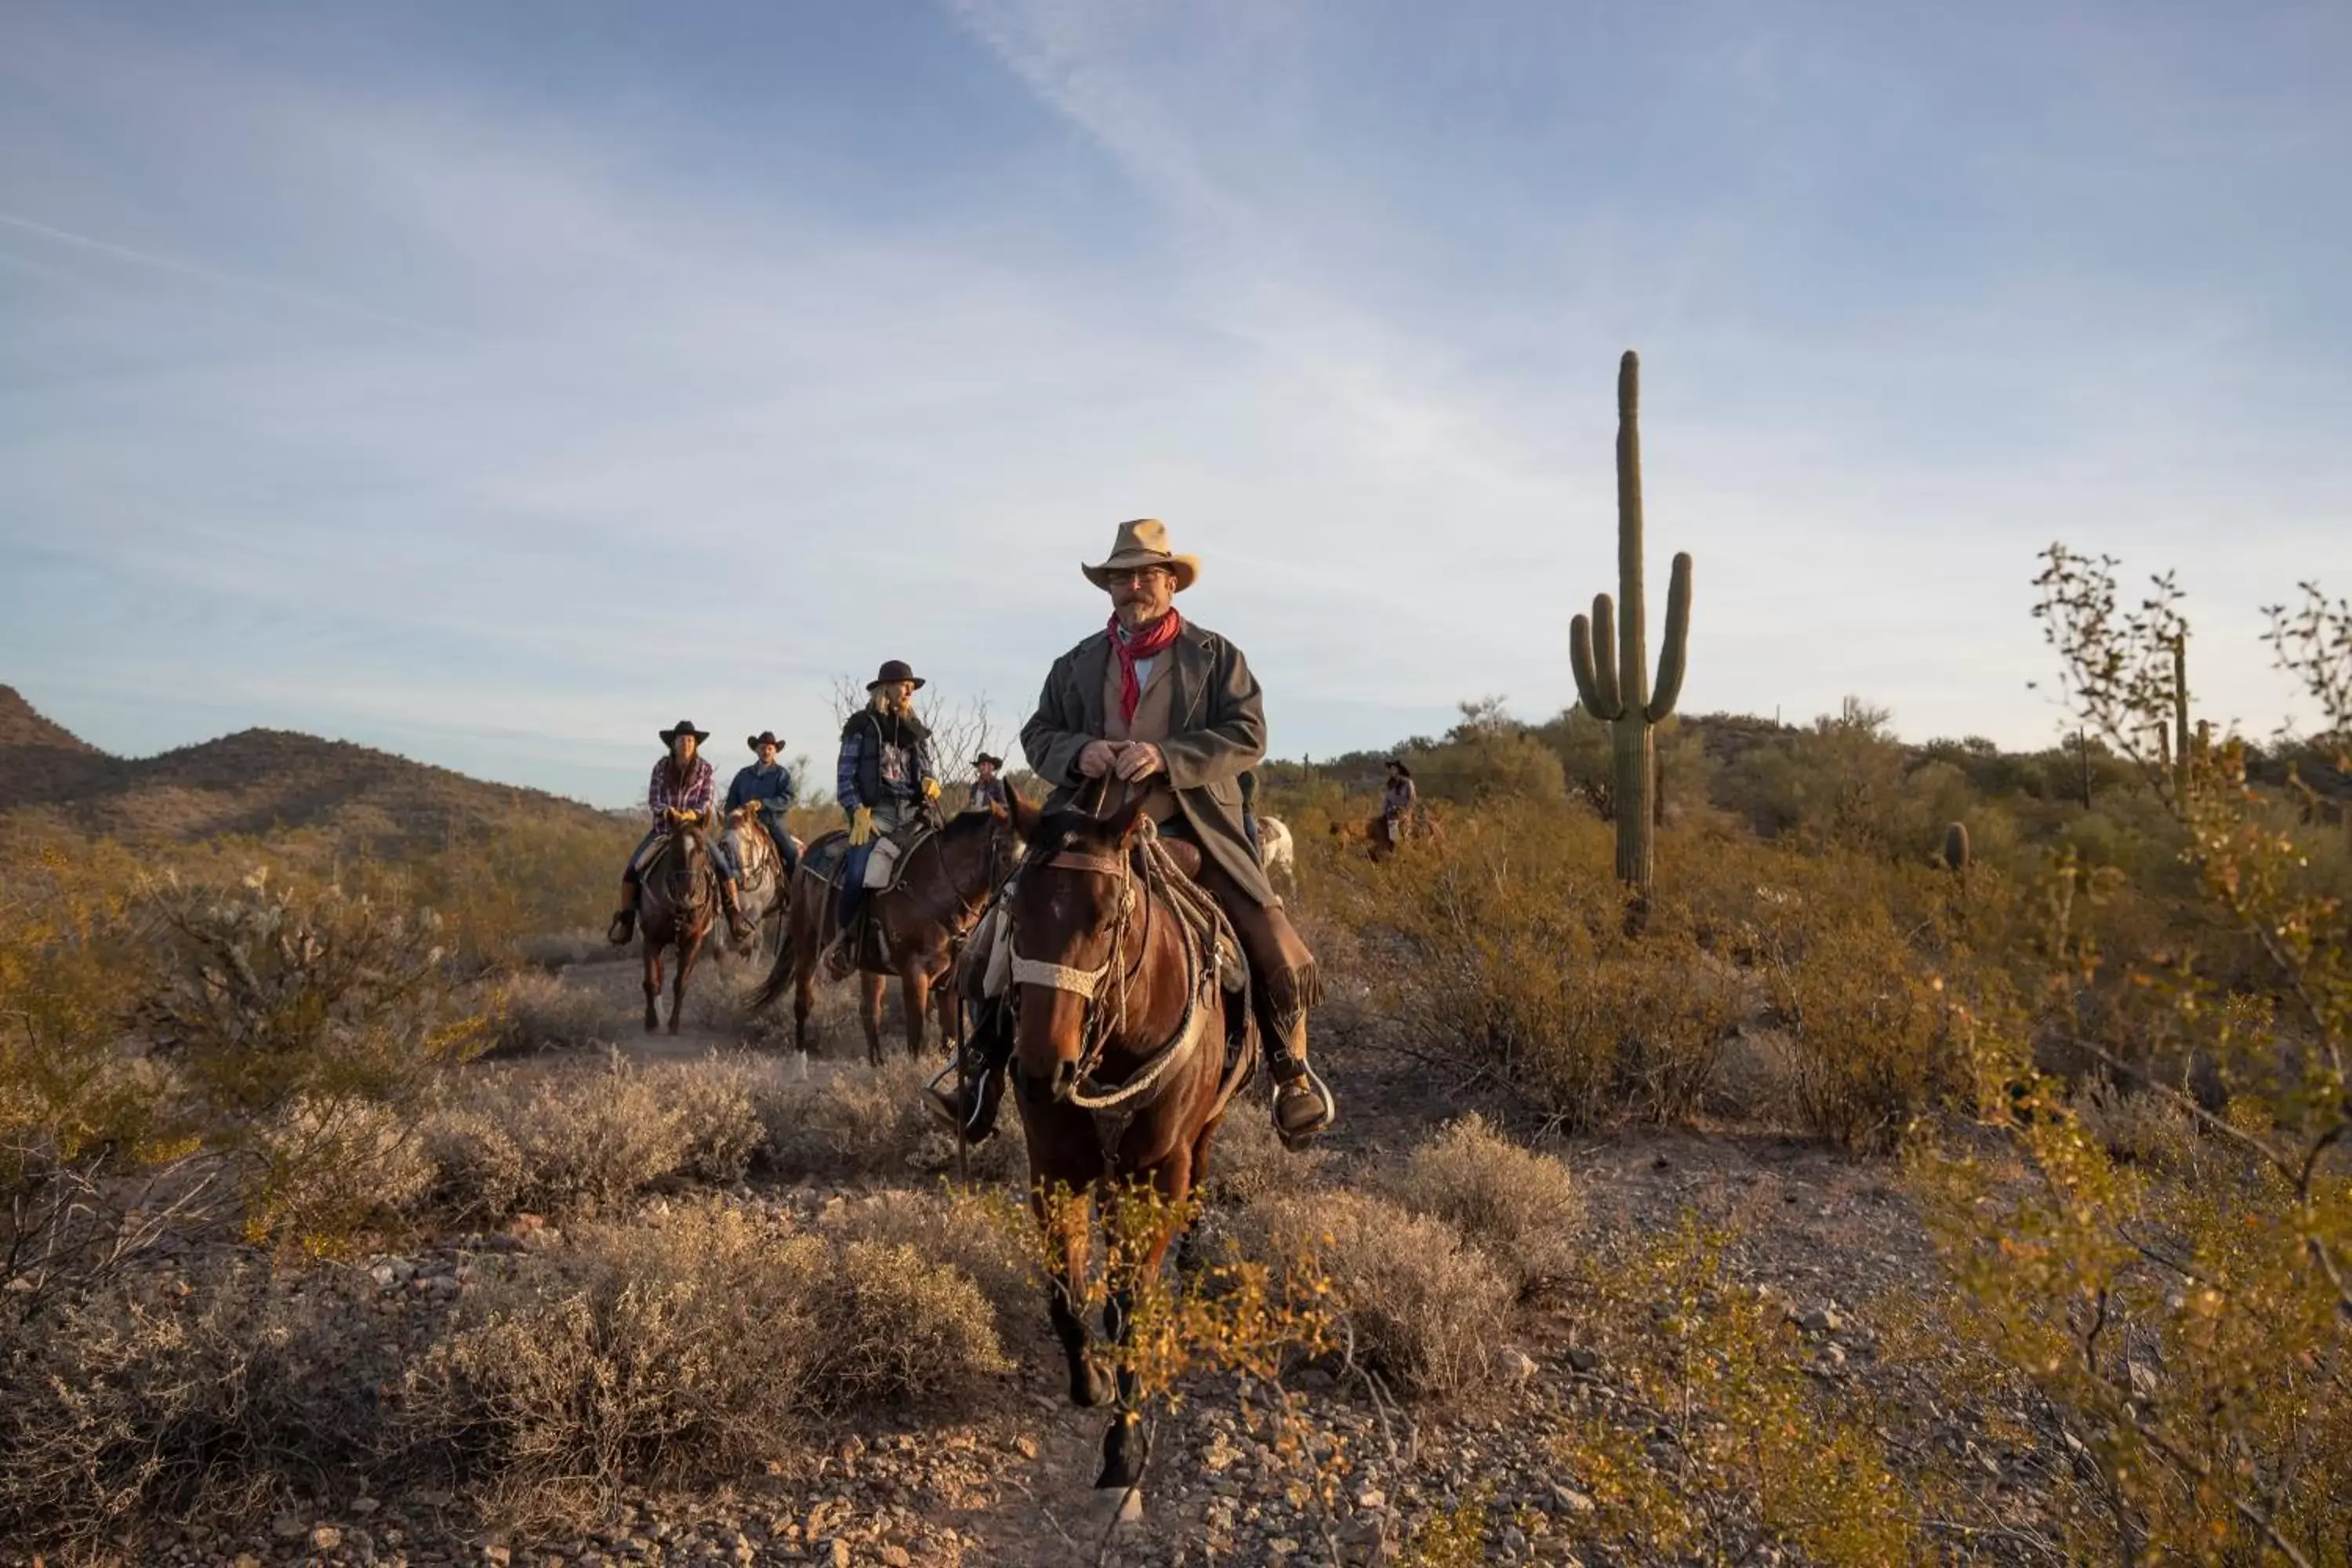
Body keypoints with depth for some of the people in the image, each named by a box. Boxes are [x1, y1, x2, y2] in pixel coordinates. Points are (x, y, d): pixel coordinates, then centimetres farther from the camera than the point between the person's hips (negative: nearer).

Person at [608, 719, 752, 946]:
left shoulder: (704, 768, 0)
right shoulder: (662, 767, 2)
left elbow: (707, 800, -4)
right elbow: (652, 800, -1)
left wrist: (693, 813, -24)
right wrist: (667, 811, -22)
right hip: (663, 826, 1)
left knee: (723, 865, -19)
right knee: (632, 868, -13)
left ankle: (735, 915, -6)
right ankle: (625, 920, 2)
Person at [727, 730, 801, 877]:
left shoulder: (782, 774, 5)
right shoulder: (744, 774, 16)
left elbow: (790, 797, -11)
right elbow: (732, 799, 18)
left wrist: (763, 804, -22)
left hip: (773, 822, -3)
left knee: (793, 856, -18)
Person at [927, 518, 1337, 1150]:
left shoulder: (1216, 656, 6)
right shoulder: (1077, 663, 15)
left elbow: (1247, 734, -5)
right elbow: (1037, 734, 12)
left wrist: (1166, 756, -20)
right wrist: (1078, 752, -12)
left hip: (1195, 831, -2)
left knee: (1275, 946, -12)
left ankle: (1292, 1073, 11)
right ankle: (984, 1070, 2)